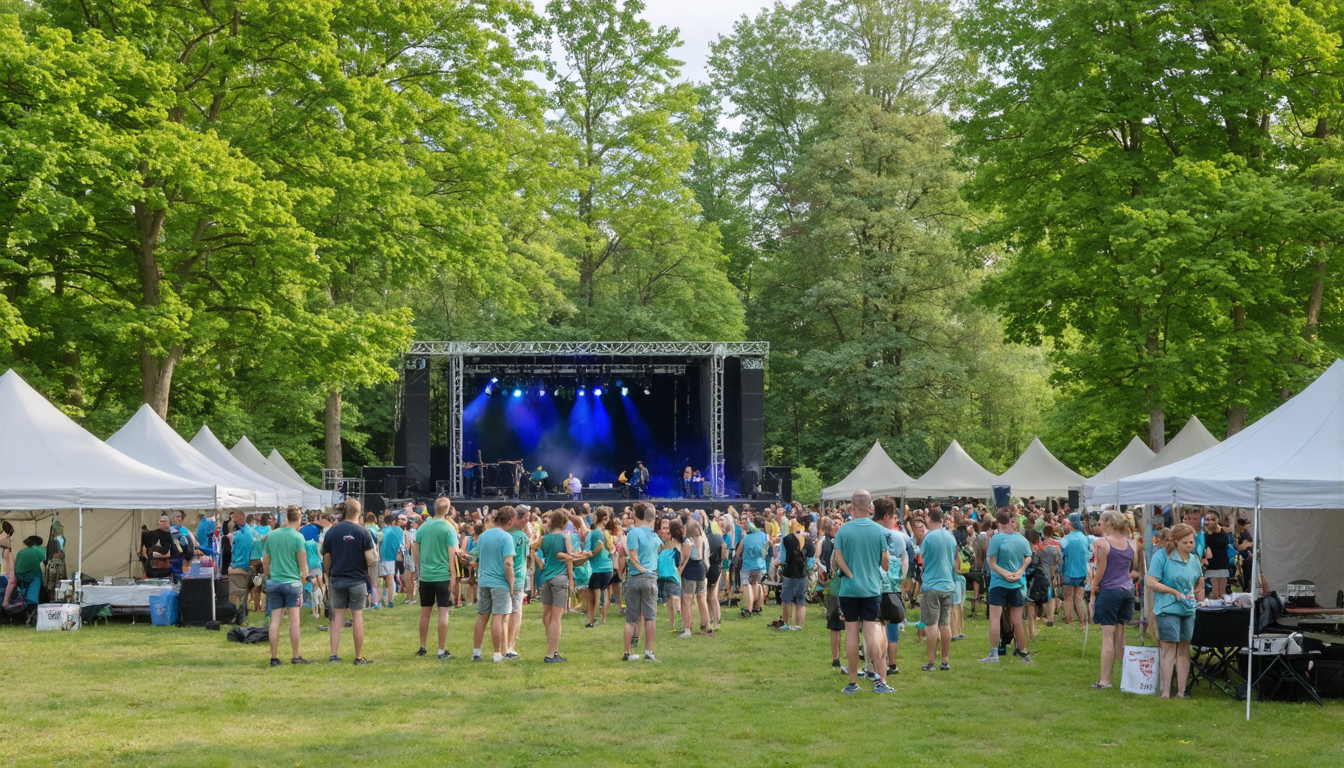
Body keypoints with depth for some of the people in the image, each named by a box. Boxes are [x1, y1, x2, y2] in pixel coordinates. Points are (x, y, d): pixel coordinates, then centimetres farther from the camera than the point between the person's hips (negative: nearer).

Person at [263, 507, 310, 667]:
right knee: (294, 619, 0)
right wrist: (305, 576, 8)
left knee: (275, 620, 3)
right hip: (292, 581, -4)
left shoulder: (271, 536, 6)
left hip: (273, 581, 4)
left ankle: (274, 657, 5)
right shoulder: (297, 536, -8)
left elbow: (265, 562, 13)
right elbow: (302, 563, -6)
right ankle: (296, 657, 2)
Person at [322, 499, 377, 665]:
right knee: (357, 616, 2)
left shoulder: (331, 532, 1)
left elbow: (326, 560, 5)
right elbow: (370, 559, -12)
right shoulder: (363, 532, -8)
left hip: (337, 580, 3)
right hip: (357, 580, -3)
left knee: (337, 616, 9)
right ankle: (359, 658, 6)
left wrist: (328, 578, 17)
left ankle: (334, 655, 5)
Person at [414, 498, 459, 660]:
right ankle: (442, 651, 0)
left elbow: (414, 549, 7)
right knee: (443, 612, 0)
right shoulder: (448, 529, -9)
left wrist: (417, 567, 17)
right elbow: (452, 554, -12)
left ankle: (422, 647, 22)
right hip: (443, 575, -4)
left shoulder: (423, 527, 4)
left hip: (425, 575, 4)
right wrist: (453, 576, -8)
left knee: (425, 612, 13)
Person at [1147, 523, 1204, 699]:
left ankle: (1181, 690, 7)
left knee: (1184, 648, 5)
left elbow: (1199, 584, 27)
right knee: (1169, 648, -7)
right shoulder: (1162, 556, -7)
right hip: (1168, 608, -5)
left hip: (1188, 610, 5)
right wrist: (1175, 592, -12)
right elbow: (1152, 582, -12)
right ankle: (1166, 691, -6)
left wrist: (1196, 598, 11)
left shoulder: (1194, 560, 12)